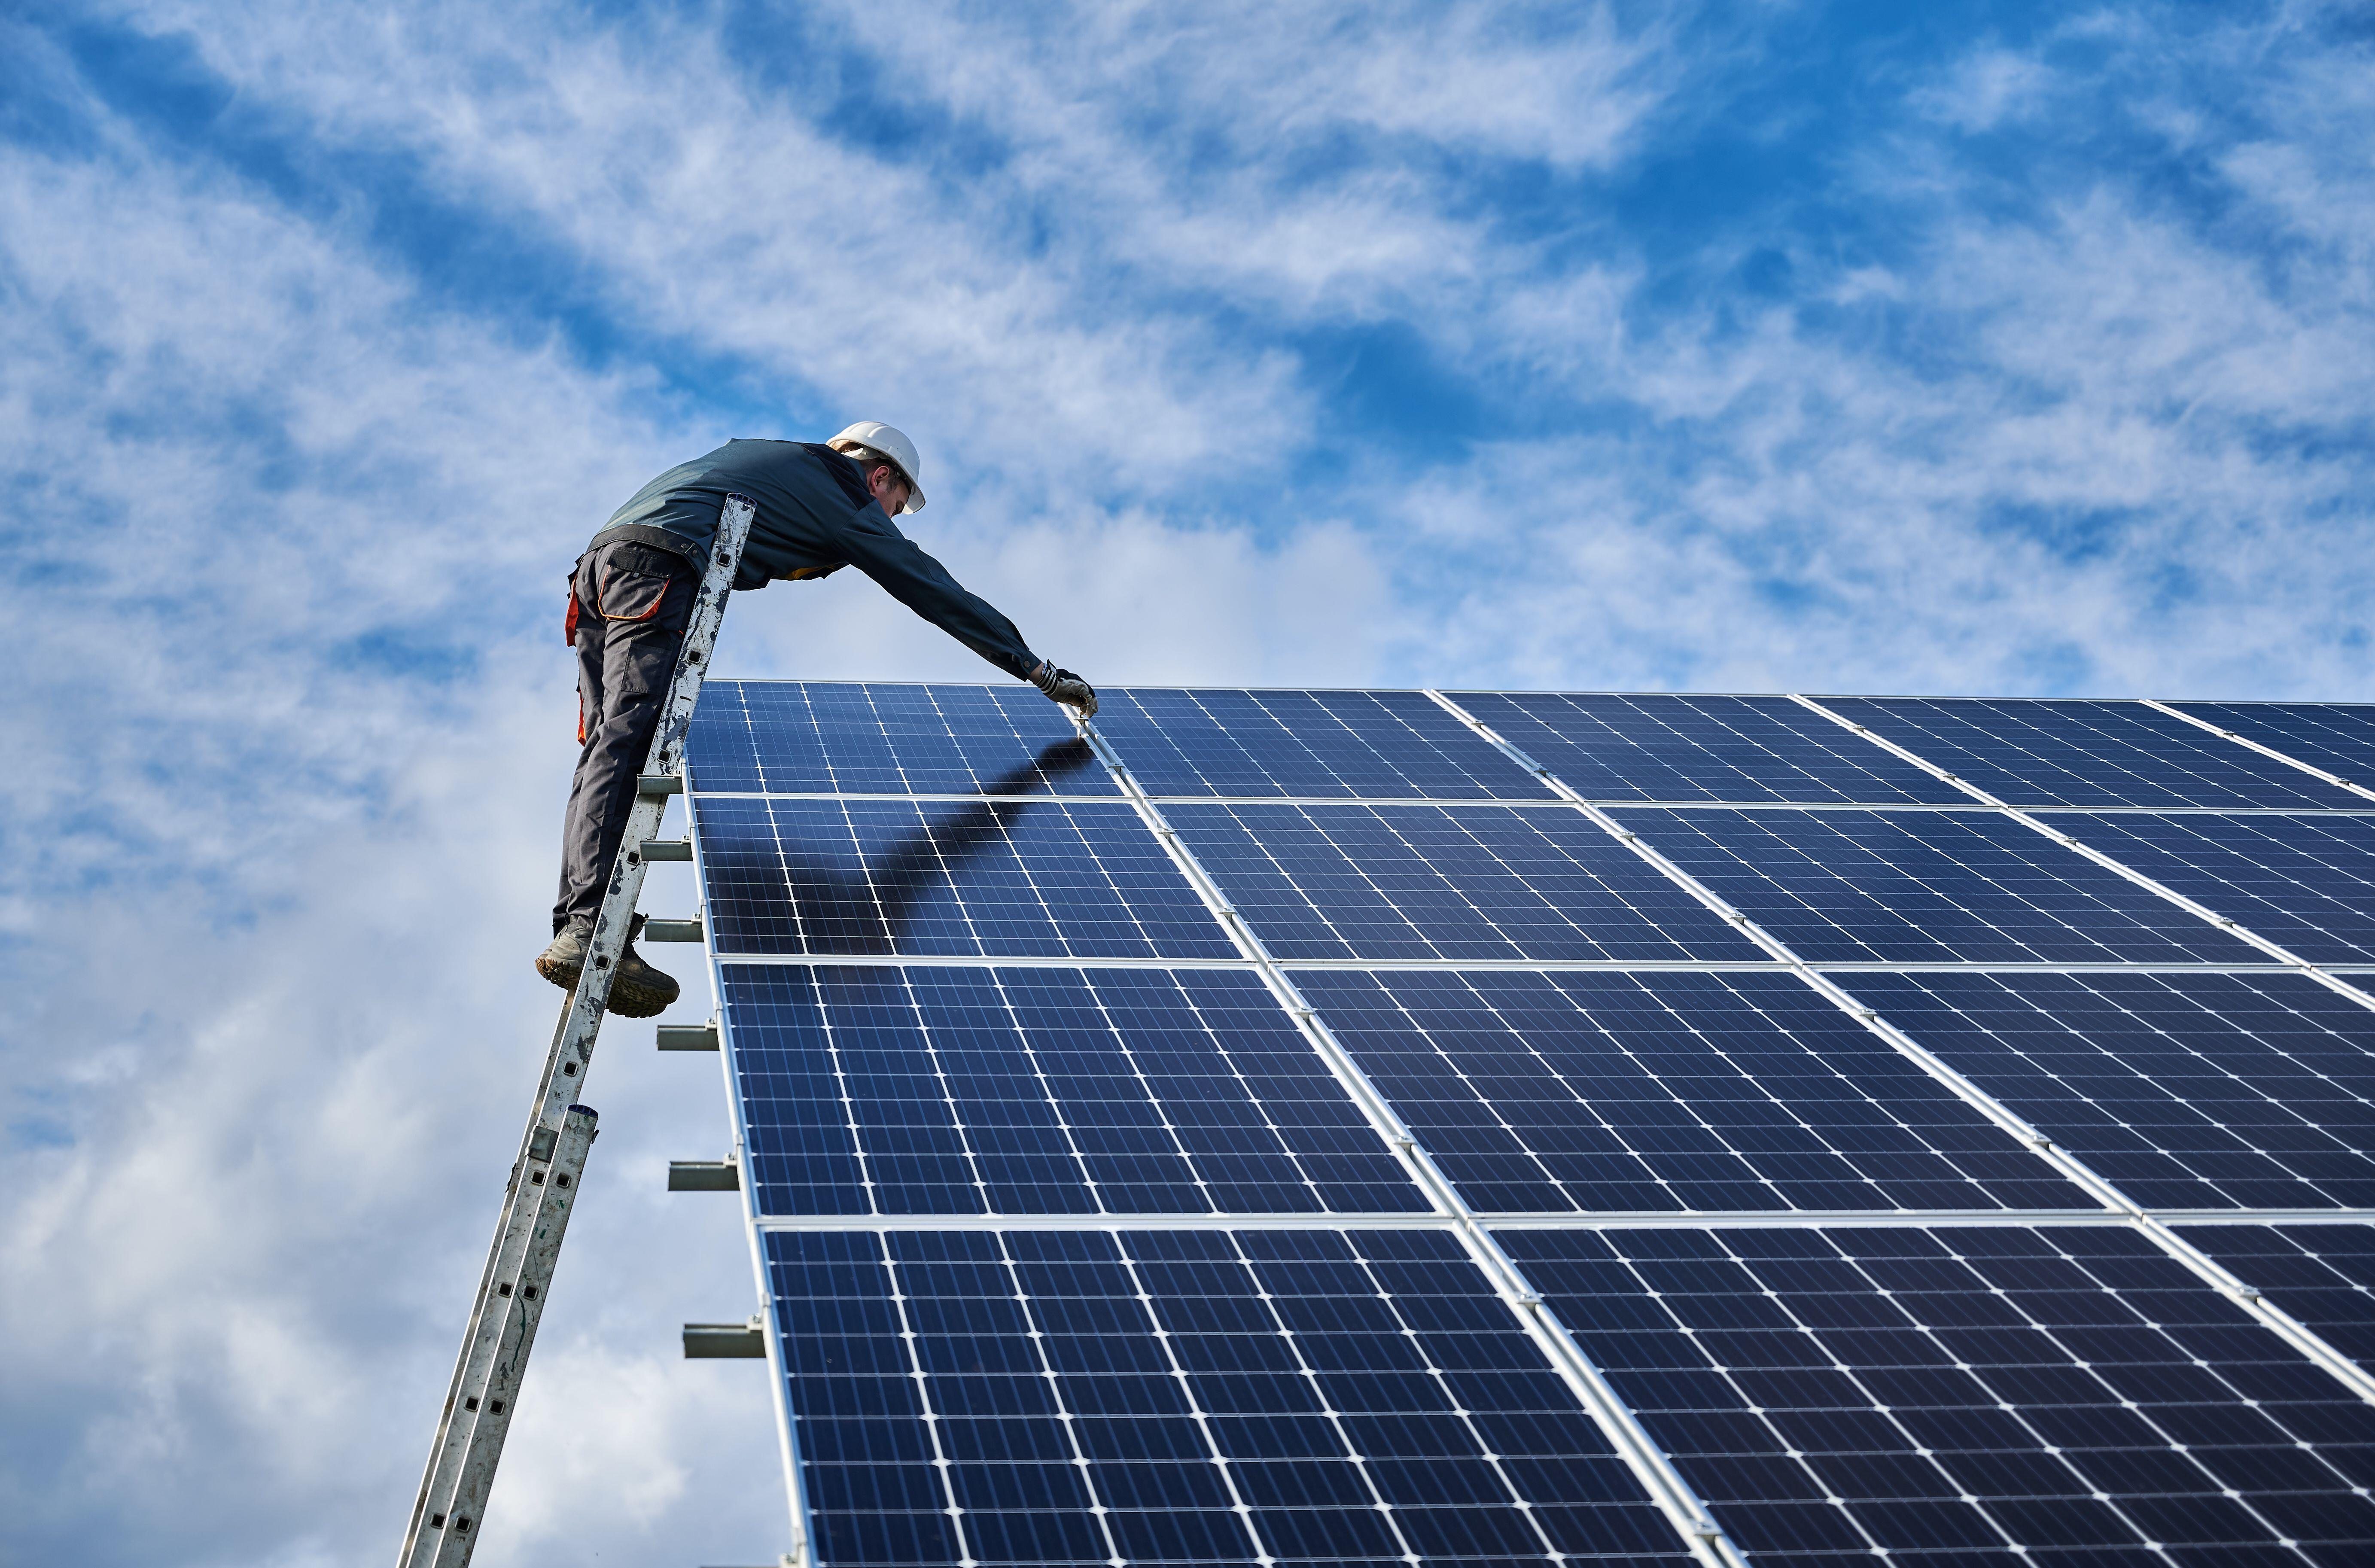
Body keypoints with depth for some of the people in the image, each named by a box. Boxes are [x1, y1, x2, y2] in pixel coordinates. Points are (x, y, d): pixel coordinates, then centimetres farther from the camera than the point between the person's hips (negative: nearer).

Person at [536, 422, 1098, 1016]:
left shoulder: (761, 455, 34)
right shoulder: (849, 498, 14)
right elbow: (936, 592, 16)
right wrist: (1041, 672, 20)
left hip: (600, 558, 8)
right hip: (658, 567, -8)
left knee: (608, 749, 2)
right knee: (630, 741, -21)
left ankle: (579, 932, -9)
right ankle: (590, 932, -35)